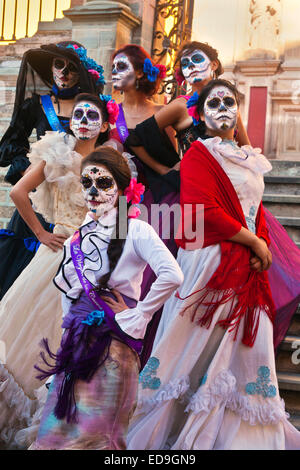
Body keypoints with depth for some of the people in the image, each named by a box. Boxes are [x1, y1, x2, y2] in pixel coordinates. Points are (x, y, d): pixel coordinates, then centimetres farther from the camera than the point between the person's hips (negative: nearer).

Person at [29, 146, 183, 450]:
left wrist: (137, 316, -14)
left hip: (112, 343, -6)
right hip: (76, 340, 6)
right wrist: (70, 321, 13)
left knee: (94, 435, 0)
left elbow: (172, 276, -21)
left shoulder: (135, 230, -7)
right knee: (59, 430, 8)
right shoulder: (79, 236, 13)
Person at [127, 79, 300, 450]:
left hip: (248, 267, 7)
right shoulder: (198, 153, -3)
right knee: (202, 343, -4)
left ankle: (245, 433, 20)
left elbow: (257, 212, 18)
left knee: (246, 347, 9)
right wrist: (255, 243, -11)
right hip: (211, 262, -7)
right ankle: (182, 429, 9)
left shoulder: (248, 159, 19)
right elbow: (204, 211, -16)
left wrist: (263, 247, -2)